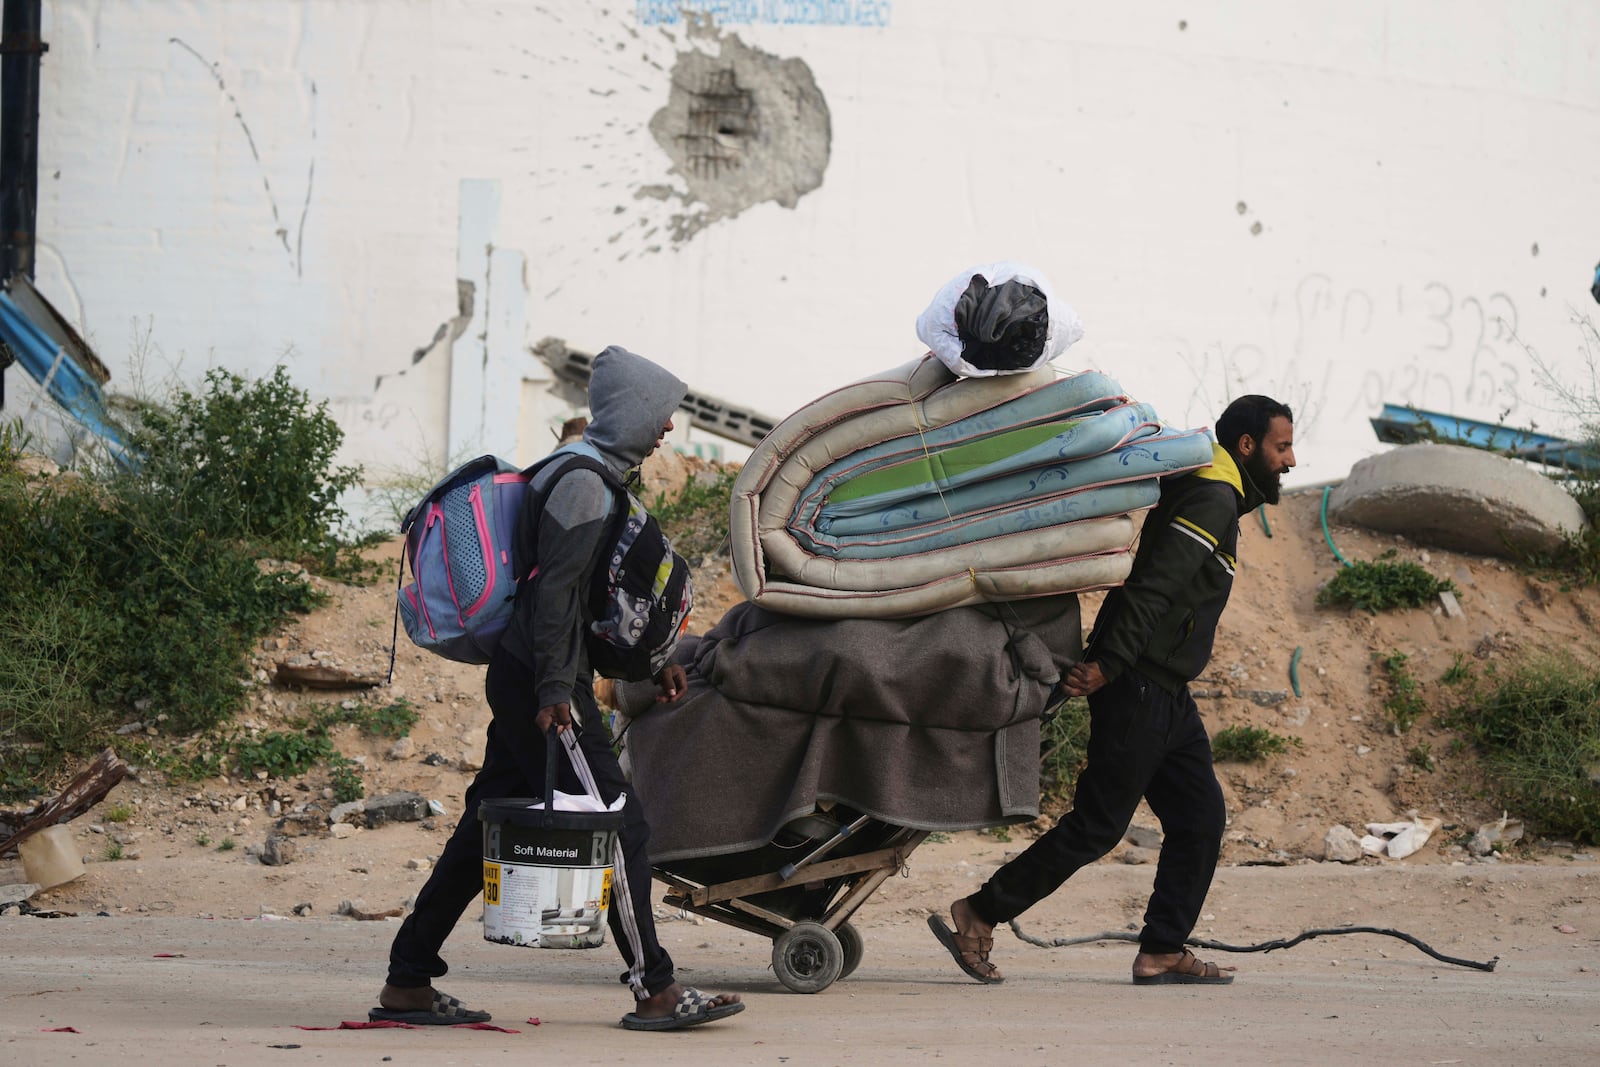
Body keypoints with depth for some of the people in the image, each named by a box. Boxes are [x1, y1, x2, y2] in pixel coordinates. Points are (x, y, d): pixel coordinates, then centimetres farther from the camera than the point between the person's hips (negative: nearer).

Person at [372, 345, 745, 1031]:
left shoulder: (596, 477, 19)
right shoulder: (585, 484, -13)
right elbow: (555, 590, -21)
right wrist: (555, 689, -25)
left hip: (522, 681, 10)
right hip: (541, 683, -10)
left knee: (487, 828, 10)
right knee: (619, 825, -6)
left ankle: (407, 983, 11)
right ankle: (653, 991, -2)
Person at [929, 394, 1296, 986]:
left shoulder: (1210, 494, 19)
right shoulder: (1212, 498, -13)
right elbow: (1154, 586, -23)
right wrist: (1109, 664, -29)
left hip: (1166, 694, 10)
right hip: (1138, 690, -10)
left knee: (1200, 819, 6)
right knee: (1097, 825, -7)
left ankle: (1162, 951, 7)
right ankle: (978, 915, -2)